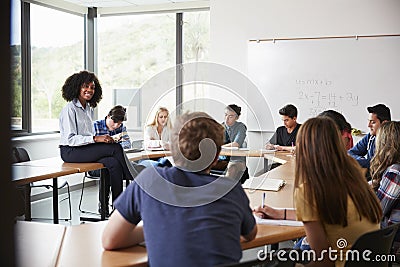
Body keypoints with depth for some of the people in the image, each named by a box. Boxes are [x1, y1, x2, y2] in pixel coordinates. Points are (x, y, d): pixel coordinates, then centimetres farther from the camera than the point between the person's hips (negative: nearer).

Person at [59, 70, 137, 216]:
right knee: (116, 148, -23)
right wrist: (95, 139, -26)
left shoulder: (89, 108, 16)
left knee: (114, 164, -22)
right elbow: (71, 139, -18)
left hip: (87, 149, 8)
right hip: (70, 151, -8)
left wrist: (103, 139, 1)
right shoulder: (70, 109, -10)